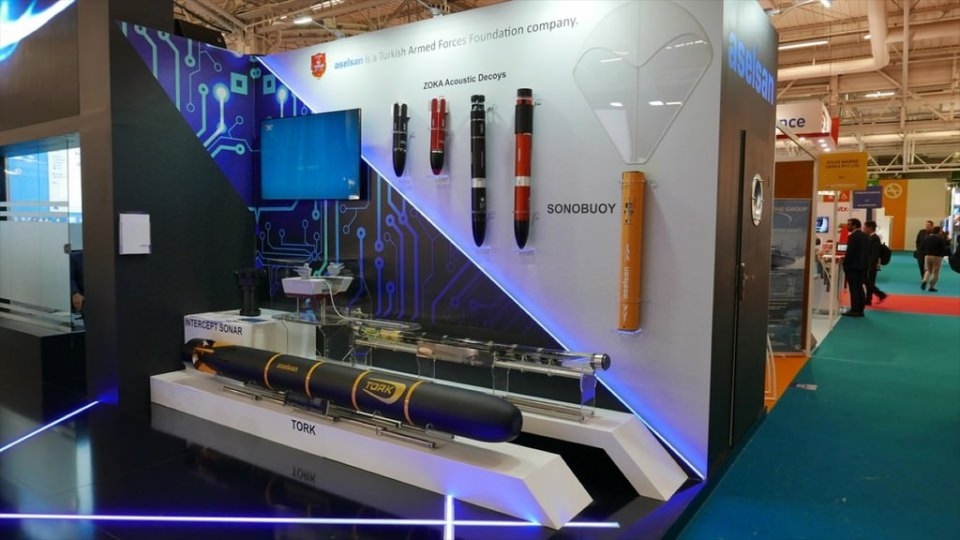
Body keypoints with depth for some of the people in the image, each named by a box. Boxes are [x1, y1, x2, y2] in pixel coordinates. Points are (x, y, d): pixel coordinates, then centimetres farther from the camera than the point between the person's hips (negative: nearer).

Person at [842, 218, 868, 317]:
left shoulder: (853, 236, -16)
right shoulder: (865, 236, 12)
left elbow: (849, 252, -19)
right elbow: (867, 252, 15)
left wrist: (844, 264, -10)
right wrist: (864, 262, 18)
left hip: (853, 266, -9)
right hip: (862, 266, 9)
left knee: (853, 288, -5)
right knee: (859, 288, 11)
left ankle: (854, 310, -3)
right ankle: (860, 310, 12)